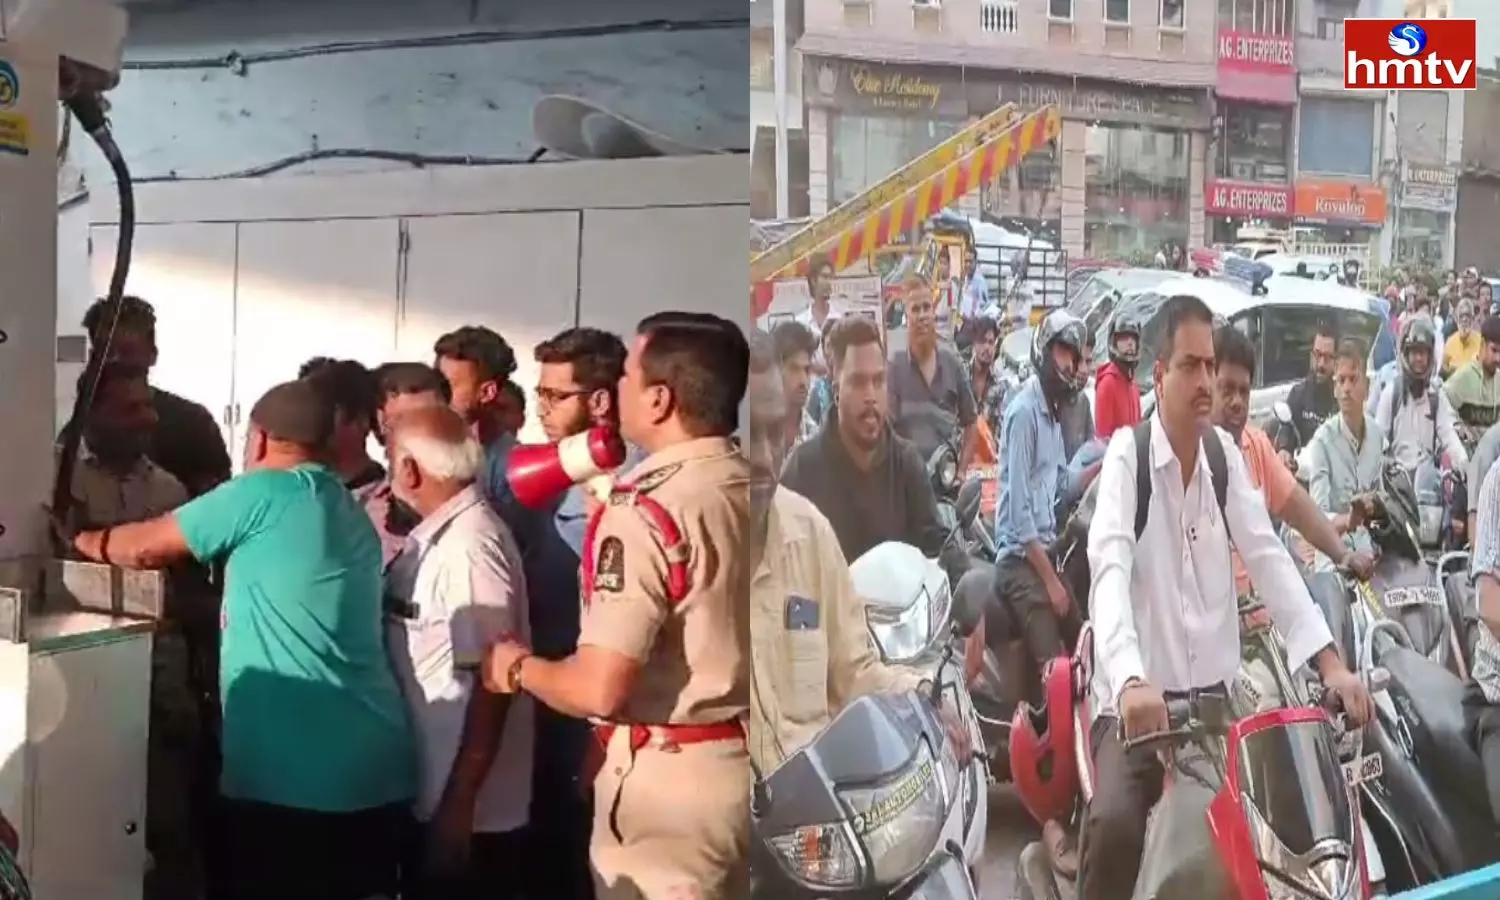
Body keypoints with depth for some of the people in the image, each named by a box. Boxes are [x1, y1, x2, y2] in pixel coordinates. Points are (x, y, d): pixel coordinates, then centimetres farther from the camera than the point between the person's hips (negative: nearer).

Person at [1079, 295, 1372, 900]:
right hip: (1139, 697, -5)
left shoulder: (1226, 454, 8)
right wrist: (1130, 680, -39)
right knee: (1115, 822, -27)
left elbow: (1268, 557, 2)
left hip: (1214, 692, 6)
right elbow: (1110, 570, -23)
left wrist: (1330, 662, -10)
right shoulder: (1126, 456, -9)